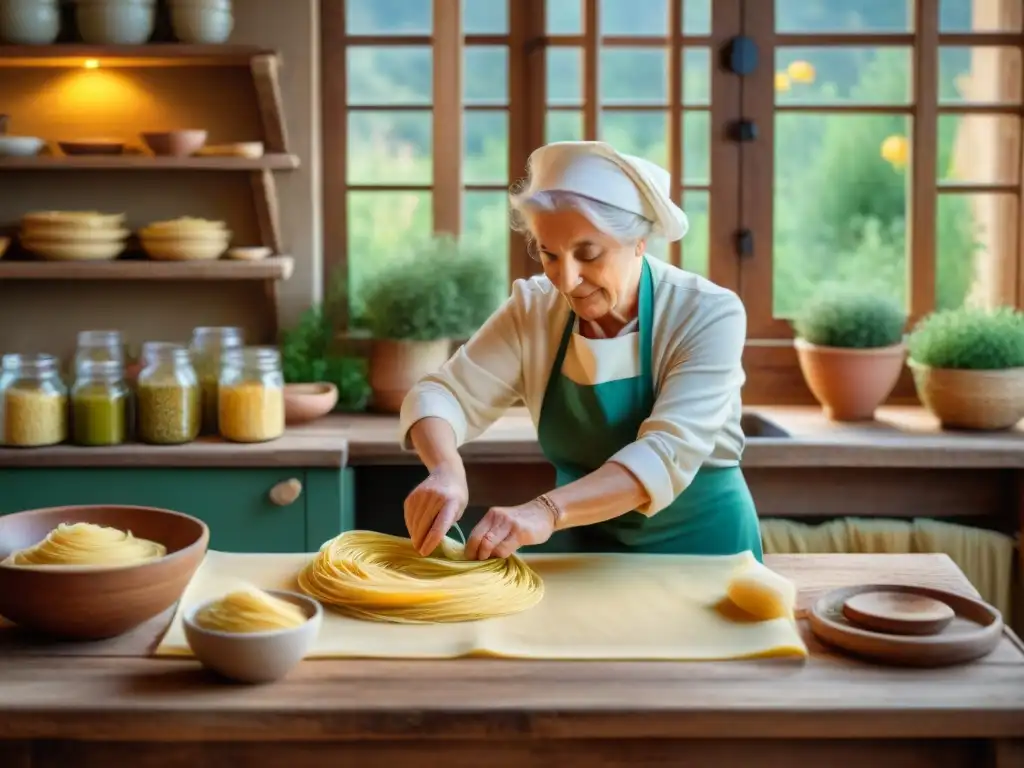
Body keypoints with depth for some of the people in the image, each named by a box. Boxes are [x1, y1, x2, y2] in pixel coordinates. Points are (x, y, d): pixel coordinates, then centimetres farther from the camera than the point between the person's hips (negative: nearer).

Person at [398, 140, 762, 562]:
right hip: (581, 544, 3)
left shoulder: (708, 315, -17)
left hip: (700, 547, -3)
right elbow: (443, 394, -9)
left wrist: (547, 511, -43)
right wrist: (446, 469, -32)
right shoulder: (534, 310, -6)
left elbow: (668, 453, -28)